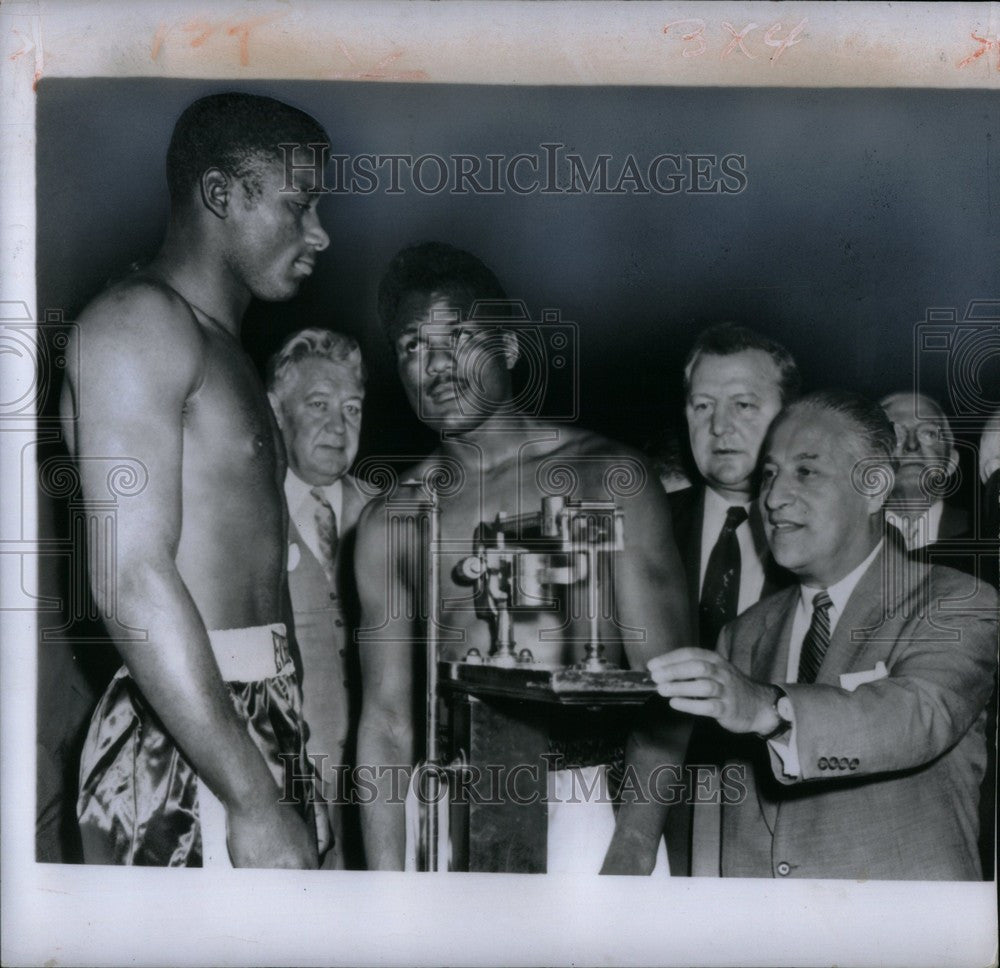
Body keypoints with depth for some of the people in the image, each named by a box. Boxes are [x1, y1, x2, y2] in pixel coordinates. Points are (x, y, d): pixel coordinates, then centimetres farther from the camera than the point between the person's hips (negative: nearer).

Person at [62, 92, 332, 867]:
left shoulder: (226, 353, 22)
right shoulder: (139, 322, -9)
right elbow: (131, 580, -19)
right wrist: (254, 801, -21)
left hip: (250, 727, 9)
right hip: (183, 750, -8)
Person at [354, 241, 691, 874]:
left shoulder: (609, 478, 0)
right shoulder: (390, 522, 8)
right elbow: (386, 722, 6)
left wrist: (634, 846, -15)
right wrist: (388, 885, -2)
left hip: (593, 811, -2)